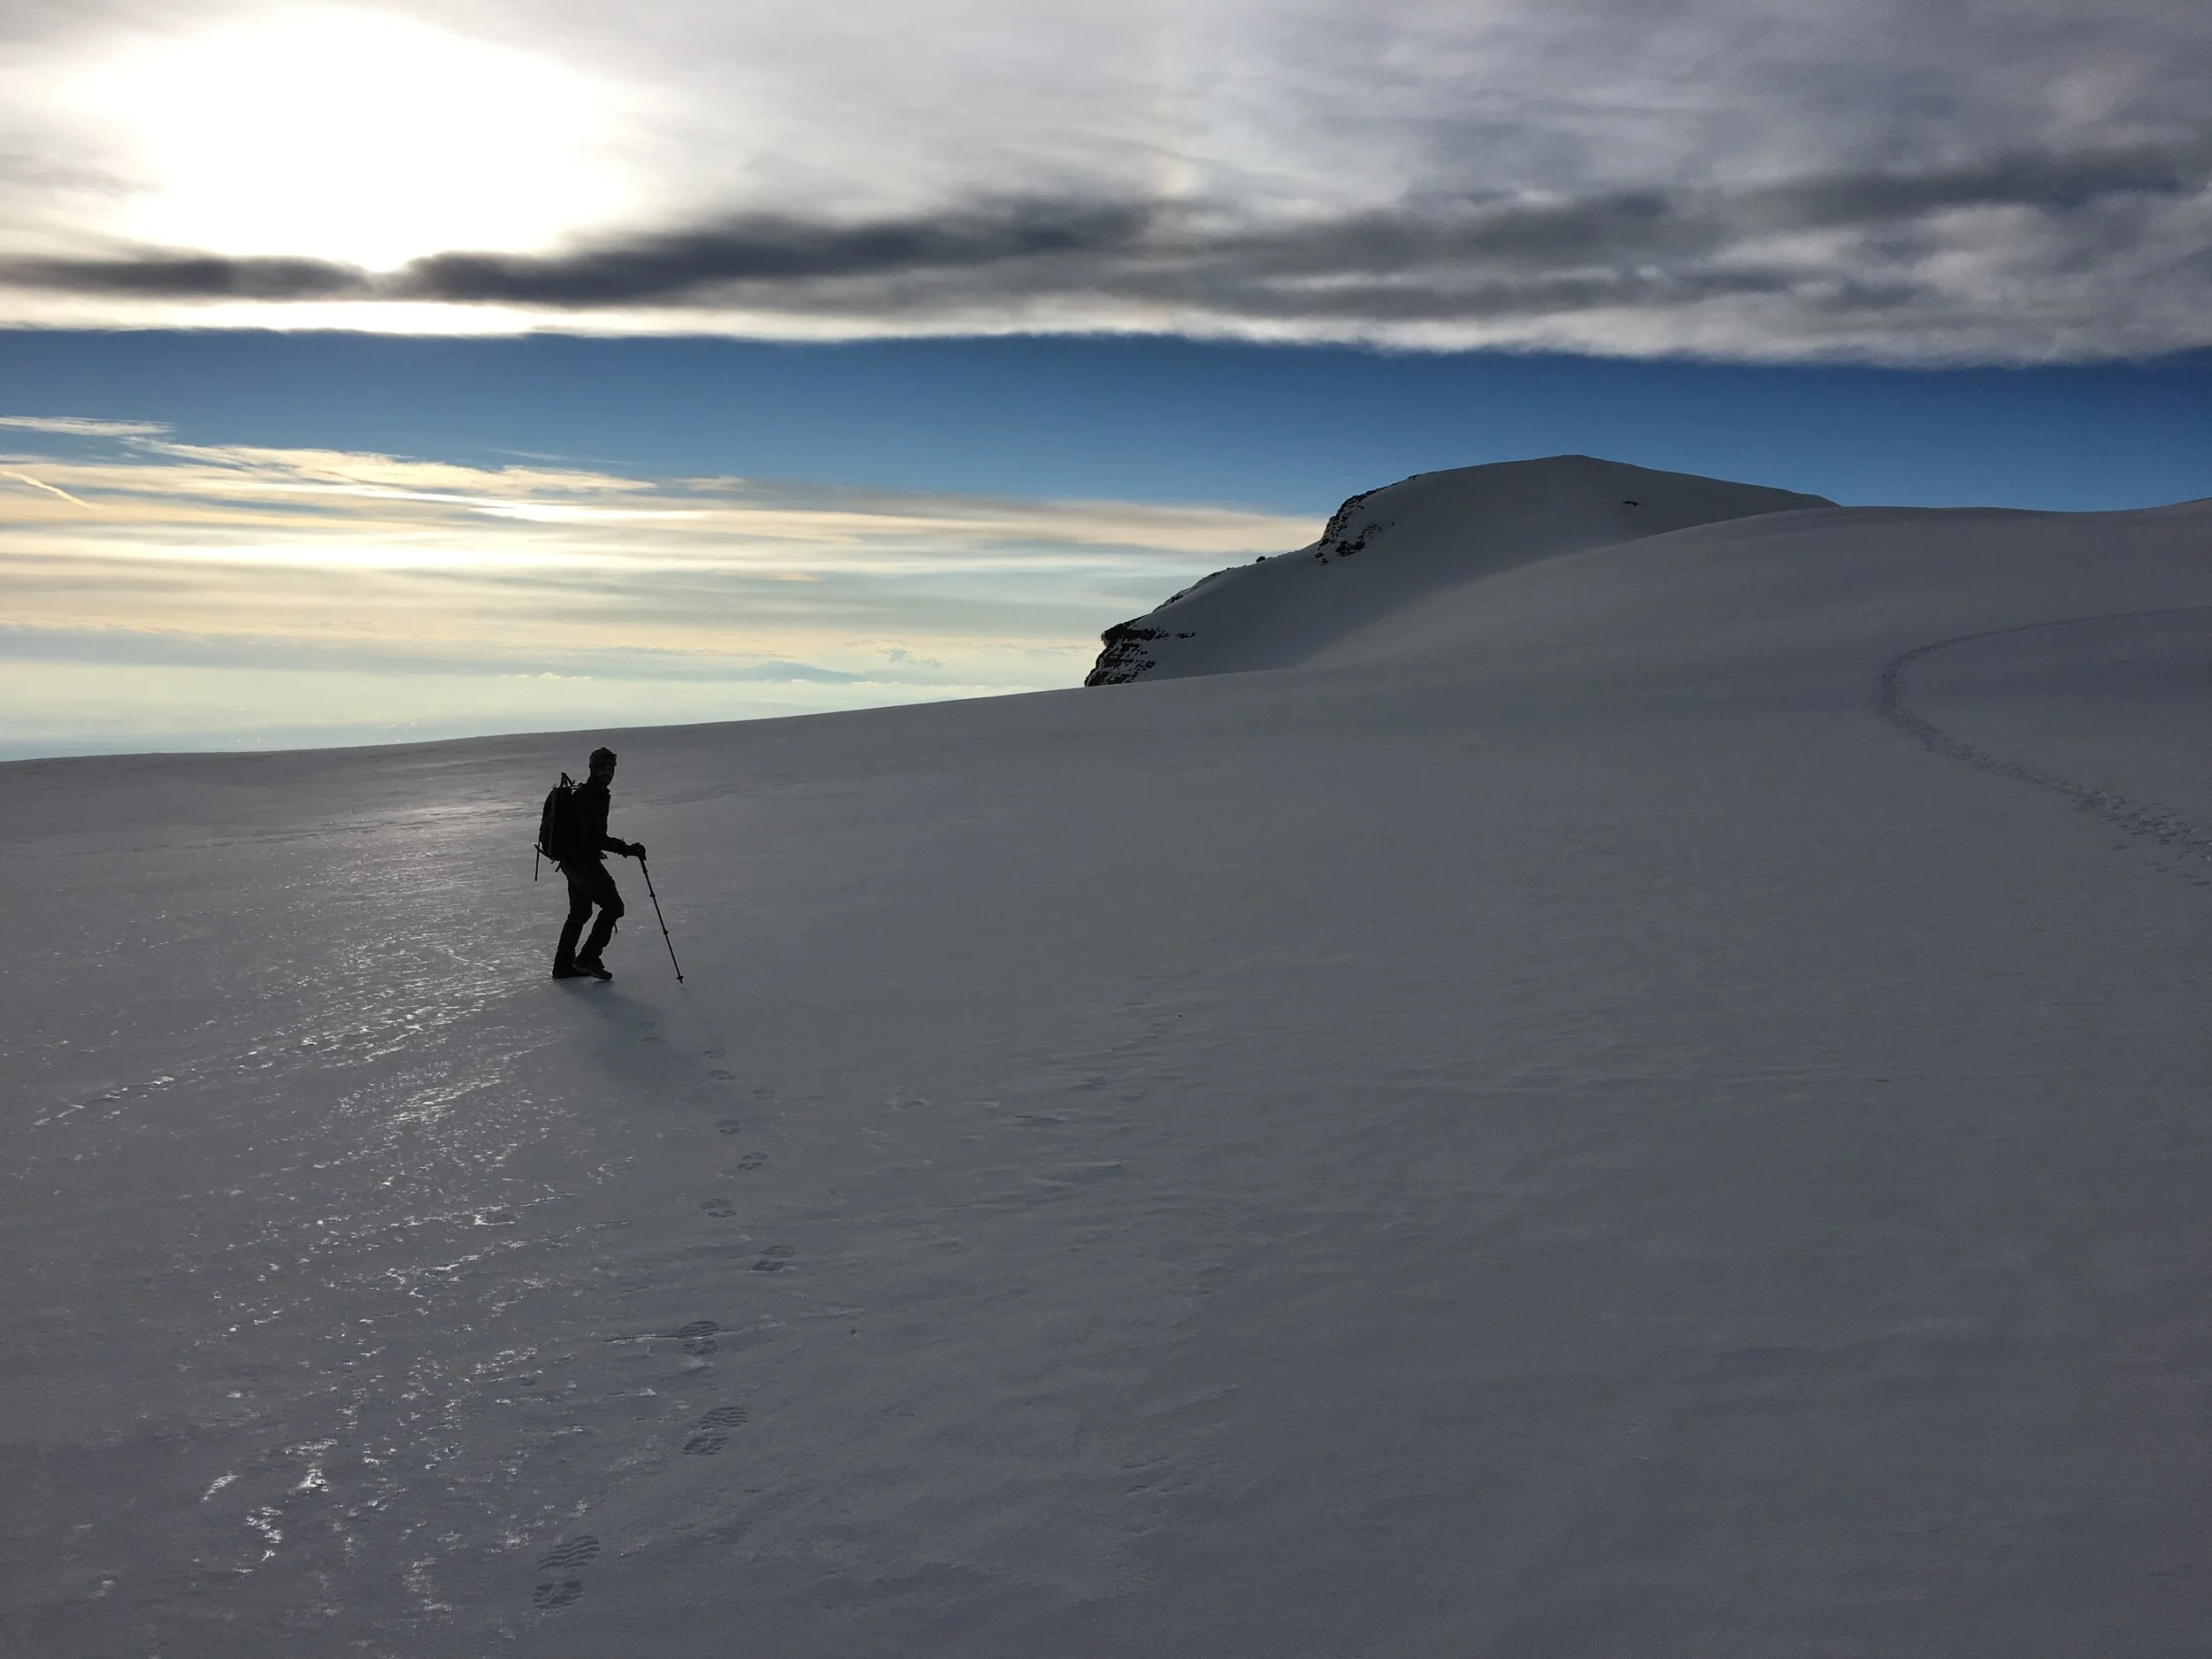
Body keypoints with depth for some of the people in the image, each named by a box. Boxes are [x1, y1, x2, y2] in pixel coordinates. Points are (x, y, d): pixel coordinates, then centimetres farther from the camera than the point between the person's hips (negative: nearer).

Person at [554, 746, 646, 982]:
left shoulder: (596, 794, 13)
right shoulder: (587, 798, -20)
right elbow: (596, 838, -28)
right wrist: (628, 849, -30)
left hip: (572, 860, 11)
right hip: (582, 862, -11)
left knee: (580, 912, 19)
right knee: (613, 906, -6)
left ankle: (563, 965, 25)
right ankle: (588, 958, -5)